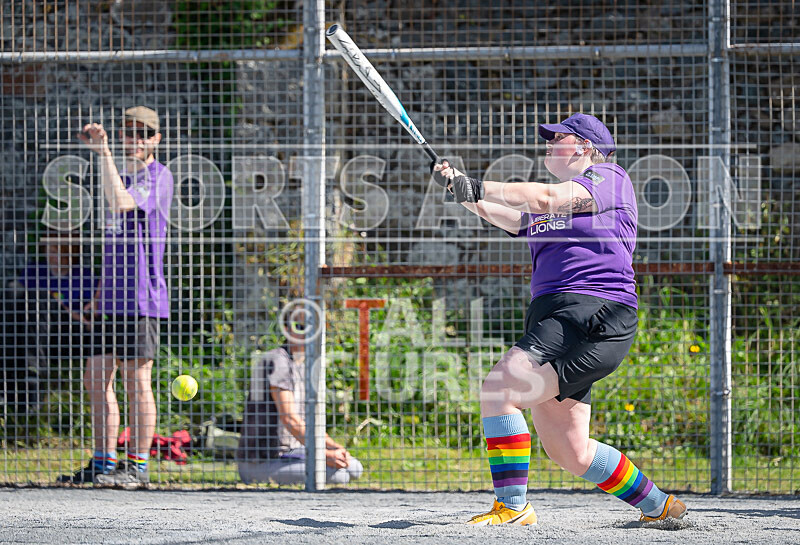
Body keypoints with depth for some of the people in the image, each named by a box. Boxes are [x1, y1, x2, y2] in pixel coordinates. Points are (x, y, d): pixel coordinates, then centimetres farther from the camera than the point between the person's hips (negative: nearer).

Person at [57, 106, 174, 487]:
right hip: (112, 299, 8)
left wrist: (103, 152, -25)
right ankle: (103, 464, 16)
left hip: (141, 297, -8)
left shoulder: (158, 178, -7)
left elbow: (122, 204, -26)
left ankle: (138, 467, -1)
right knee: (96, 379, 9)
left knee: (136, 380, -6)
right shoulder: (121, 174, 19)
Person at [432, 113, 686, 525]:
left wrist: (479, 188, -17)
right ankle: (658, 505, 22)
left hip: (592, 315, -9)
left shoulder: (609, 178, 2)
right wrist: (458, 187, -2)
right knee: (568, 452, 8)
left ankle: (512, 507, -22)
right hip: (553, 318, 9)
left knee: (499, 390, -22)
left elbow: (546, 199, -13)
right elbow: (510, 218, 11)